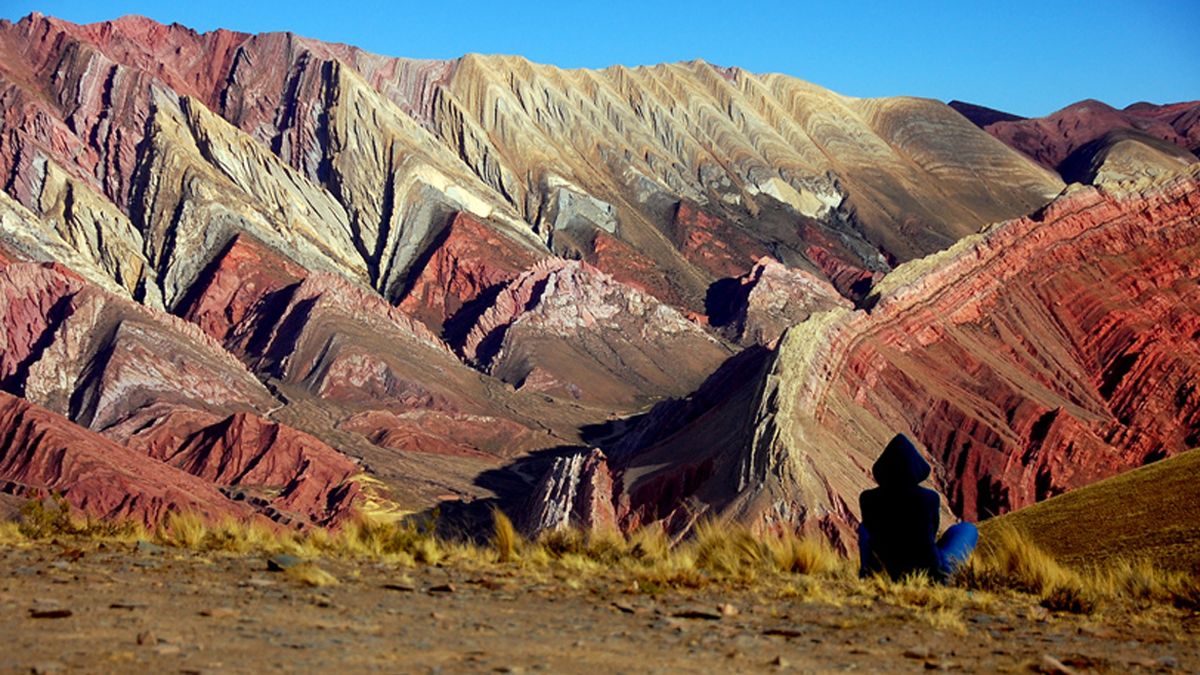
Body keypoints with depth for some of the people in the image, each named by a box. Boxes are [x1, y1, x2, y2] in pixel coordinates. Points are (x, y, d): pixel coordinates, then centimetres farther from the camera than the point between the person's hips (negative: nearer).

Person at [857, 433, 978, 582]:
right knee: (967, 529, 23)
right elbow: (932, 533, 0)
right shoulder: (930, 498, -19)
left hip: (885, 571, 2)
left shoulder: (867, 499, -16)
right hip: (927, 571, -2)